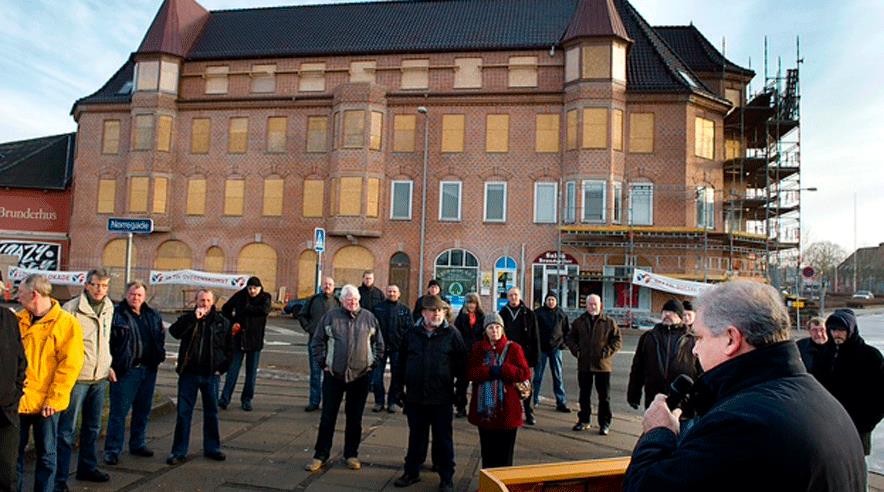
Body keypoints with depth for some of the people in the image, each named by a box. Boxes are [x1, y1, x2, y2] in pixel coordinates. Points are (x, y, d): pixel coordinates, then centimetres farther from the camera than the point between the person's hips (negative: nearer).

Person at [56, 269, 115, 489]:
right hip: (77, 377, -6)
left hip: (100, 377, 7)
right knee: (67, 429, -1)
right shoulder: (71, 308, -12)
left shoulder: (109, 308, 8)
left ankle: (87, 467, 31)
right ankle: (59, 478, 9)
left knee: (93, 426, 17)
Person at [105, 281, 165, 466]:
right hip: (125, 370, -6)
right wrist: (111, 363, -15)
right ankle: (112, 449, 10)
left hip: (148, 369, 6)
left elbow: (161, 336, 21)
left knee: (143, 409, 15)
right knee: (119, 411, -1)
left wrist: (160, 355, 9)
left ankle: (138, 444, 29)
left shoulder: (153, 316, 11)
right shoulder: (116, 314, -7)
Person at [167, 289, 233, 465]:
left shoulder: (222, 322, 4)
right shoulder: (187, 318, 2)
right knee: (183, 413, 3)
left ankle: (212, 448, 23)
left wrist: (222, 368, 1)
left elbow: (229, 348, 8)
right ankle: (179, 451, 13)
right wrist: (194, 318, -24)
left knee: (211, 412, 11)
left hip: (211, 375, 1)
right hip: (189, 373, -1)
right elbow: (174, 332, -19)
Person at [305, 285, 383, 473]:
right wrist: (323, 363, -1)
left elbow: (379, 344, 10)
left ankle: (351, 454, 23)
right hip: (333, 375, -1)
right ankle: (320, 455, 17)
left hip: (361, 375, 1)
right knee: (327, 417, 6)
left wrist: (373, 363, 3)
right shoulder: (330, 316, -1)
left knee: (355, 418, 10)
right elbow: (317, 342, 4)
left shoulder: (369, 317, 3)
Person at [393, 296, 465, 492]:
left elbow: (462, 363, -2)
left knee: (443, 439, 8)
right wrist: (402, 385, 9)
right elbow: (402, 361, 12)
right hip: (415, 396, 3)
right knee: (416, 437, 16)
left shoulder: (452, 334, -4)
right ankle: (412, 472, 30)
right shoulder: (412, 334, 4)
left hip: (442, 397, -3)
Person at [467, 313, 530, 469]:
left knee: (505, 452, 4)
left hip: (506, 409, -2)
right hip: (484, 409, 2)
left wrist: (502, 370, -18)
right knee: (487, 451, 13)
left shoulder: (513, 348, -1)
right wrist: (489, 371, -19)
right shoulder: (478, 348, 6)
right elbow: (470, 372, -4)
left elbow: (525, 373, -7)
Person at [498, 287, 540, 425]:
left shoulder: (528, 314, -1)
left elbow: (535, 337, -1)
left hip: (524, 355, -1)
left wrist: (535, 356, -6)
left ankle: (529, 415, 15)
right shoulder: (503, 313, 3)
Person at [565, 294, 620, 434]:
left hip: (603, 365, -2)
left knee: (604, 396, 4)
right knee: (584, 395, 12)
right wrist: (576, 350, -1)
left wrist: (607, 351, -12)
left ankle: (605, 423, 14)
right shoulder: (579, 322, 8)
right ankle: (583, 420, 25)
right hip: (584, 364, 3)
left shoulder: (609, 322, 0)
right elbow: (570, 338, 15)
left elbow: (618, 340, 1)